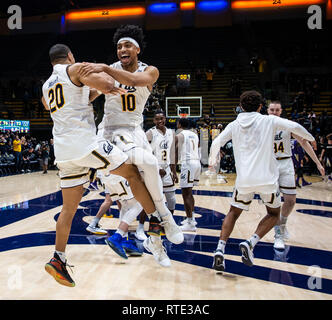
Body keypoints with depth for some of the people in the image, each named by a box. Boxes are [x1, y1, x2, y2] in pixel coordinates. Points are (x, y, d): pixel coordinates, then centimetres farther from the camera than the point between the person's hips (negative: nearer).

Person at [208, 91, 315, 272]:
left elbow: (217, 142, 1)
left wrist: (212, 162, 12)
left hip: (244, 180, 2)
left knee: (233, 213, 18)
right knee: (273, 214, 19)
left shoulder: (234, 125, 9)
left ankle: (220, 250, 1)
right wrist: (309, 137, 15)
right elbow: (294, 127, -3)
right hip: (267, 179, -2)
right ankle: (250, 243, -2)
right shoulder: (269, 121, 2)